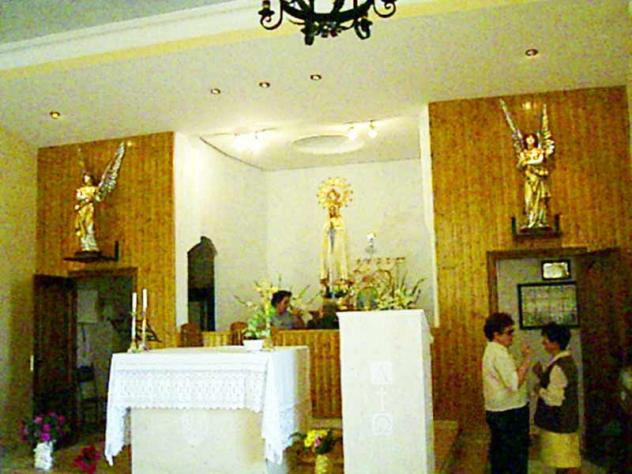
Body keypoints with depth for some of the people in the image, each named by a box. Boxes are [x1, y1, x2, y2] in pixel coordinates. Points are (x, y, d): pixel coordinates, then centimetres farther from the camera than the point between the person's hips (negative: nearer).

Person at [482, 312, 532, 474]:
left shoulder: (492, 350, 13)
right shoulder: (500, 353, -20)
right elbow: (514, 383, -26)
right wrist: (526, 360, -21)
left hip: (495, 411, 10)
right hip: (509, 413, -10)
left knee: (499, 452, 16)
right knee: (517, 455, -2)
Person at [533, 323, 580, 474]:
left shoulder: (559, 366, -23)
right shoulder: (565, 360, 8)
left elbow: (553, 398, -24)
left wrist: (539, 390, -8)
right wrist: (541, 374, 3)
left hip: (559, 423, -10)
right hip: (562, 421, 10)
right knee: (561, 461, 19)